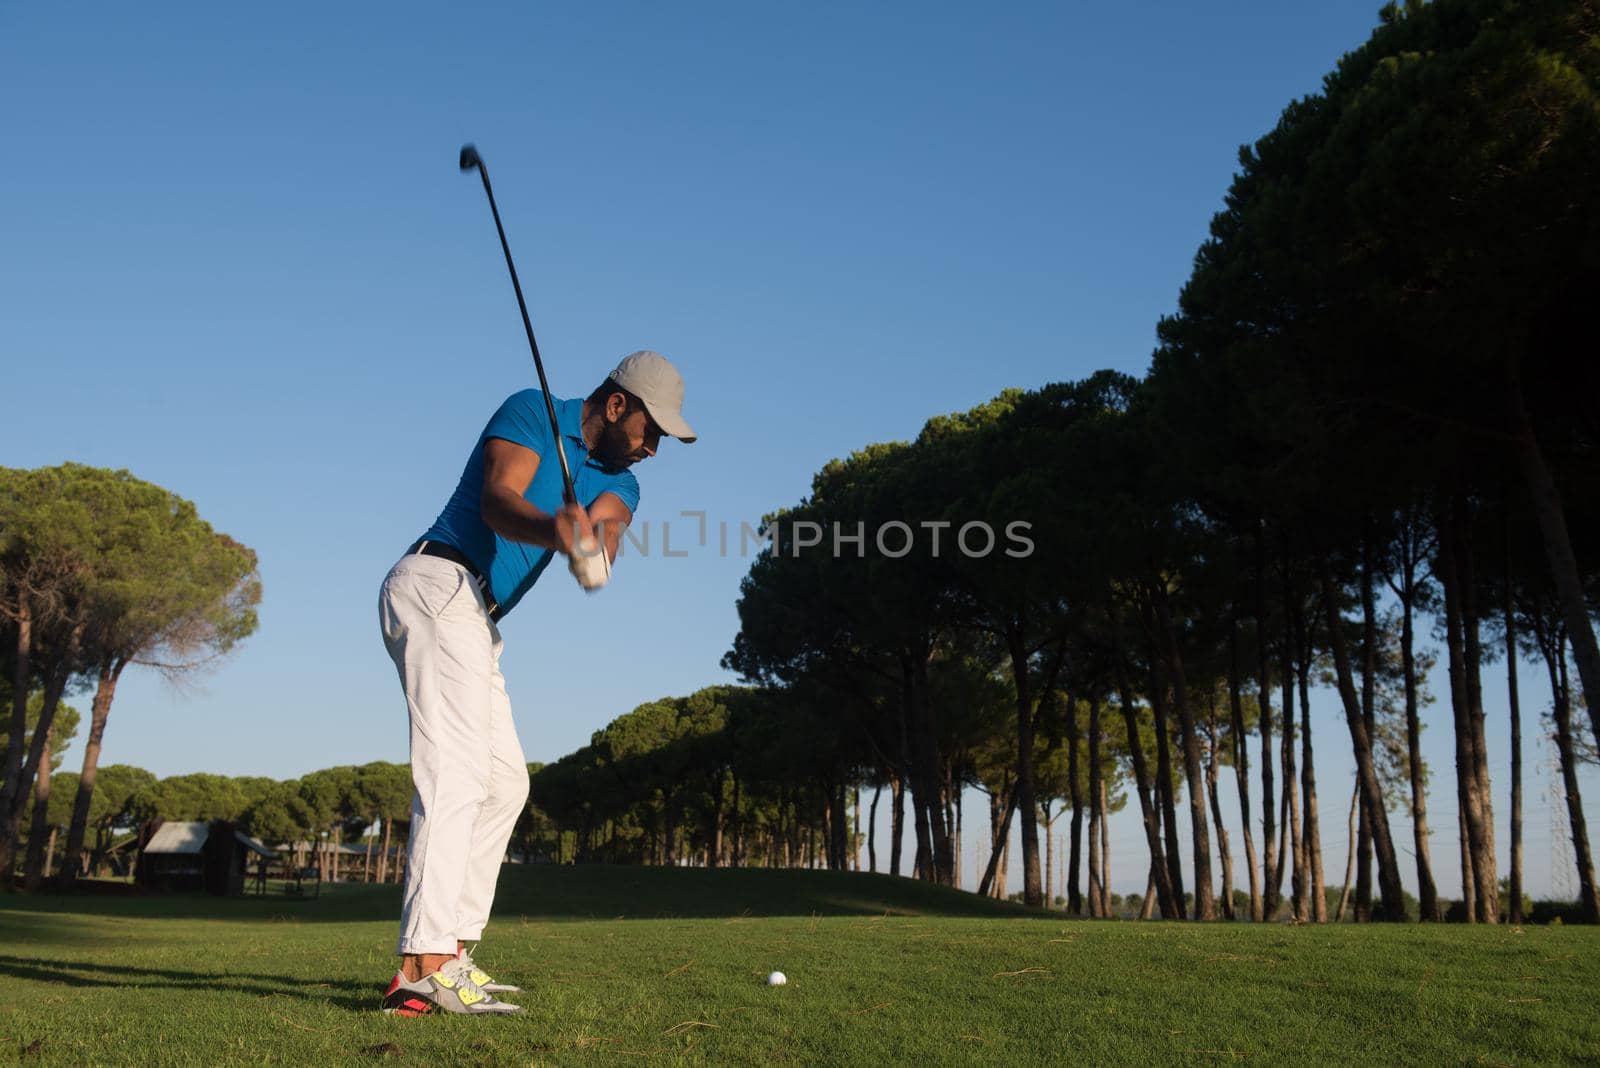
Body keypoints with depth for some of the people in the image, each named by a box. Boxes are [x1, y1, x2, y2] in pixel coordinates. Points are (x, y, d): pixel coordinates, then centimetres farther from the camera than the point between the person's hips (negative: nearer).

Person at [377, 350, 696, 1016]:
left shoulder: (618, 481, 16)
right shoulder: (532, 411, -3)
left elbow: (607, 528, -7)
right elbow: (497, 499, -20)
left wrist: (593, 542, -33)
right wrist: (550, 529, -41)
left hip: (473, 620, 9)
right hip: (438, 585, -9)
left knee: (505, 782, 11)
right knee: (454, 773, -19)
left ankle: (452, 952, 14)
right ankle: (423, 971, -25)